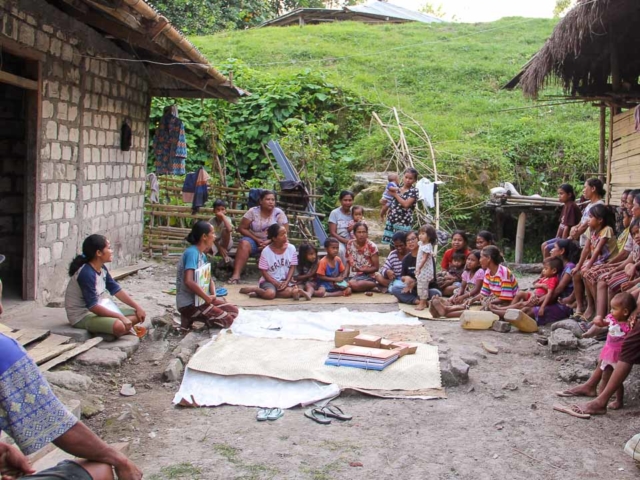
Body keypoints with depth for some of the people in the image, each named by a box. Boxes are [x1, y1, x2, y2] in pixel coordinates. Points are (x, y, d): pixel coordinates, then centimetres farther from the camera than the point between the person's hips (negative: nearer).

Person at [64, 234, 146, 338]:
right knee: (118, 326, -35)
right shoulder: (86, 273, -25)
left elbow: (116, 290, 9)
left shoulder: (102, 269, 3)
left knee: (138, 315, 7)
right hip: (82, 316, -10)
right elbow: (93, 306, -28)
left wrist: (137, 307, 1)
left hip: (97, 310, 10)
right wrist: (121, 317, -27)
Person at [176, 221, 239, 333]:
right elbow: (188, 281, -32)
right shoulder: (191, 252, -20)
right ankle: (190, 320, -2)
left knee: (233, 311, 9)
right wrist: (207, 298, -20)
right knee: (227, 320, -12)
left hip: (201, 299, 10)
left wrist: (213, 295, -4)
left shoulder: (202, 255, 9)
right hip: (189, 304, -10)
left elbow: (209, 279, 17)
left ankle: (192, 317, 7)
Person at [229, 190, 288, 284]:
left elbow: (285, 232, -6)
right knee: (244, 243, -32)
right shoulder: (253, 211, -3)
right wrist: (257, 240, -14)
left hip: (272, 242, 0)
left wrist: (269, 242, -18)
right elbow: (241, 228, -3)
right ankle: (236, 274, -40)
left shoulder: (279, 213, -3)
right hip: (254, 240, 0)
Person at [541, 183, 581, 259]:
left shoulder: (571, 206, -20)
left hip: (568, 239, -10)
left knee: (547, 248, -14)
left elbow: (567, 226, -21)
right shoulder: (565, 206, 10)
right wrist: (556, 238, 11)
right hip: (561, 237, 10)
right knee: (543, 245, 11)